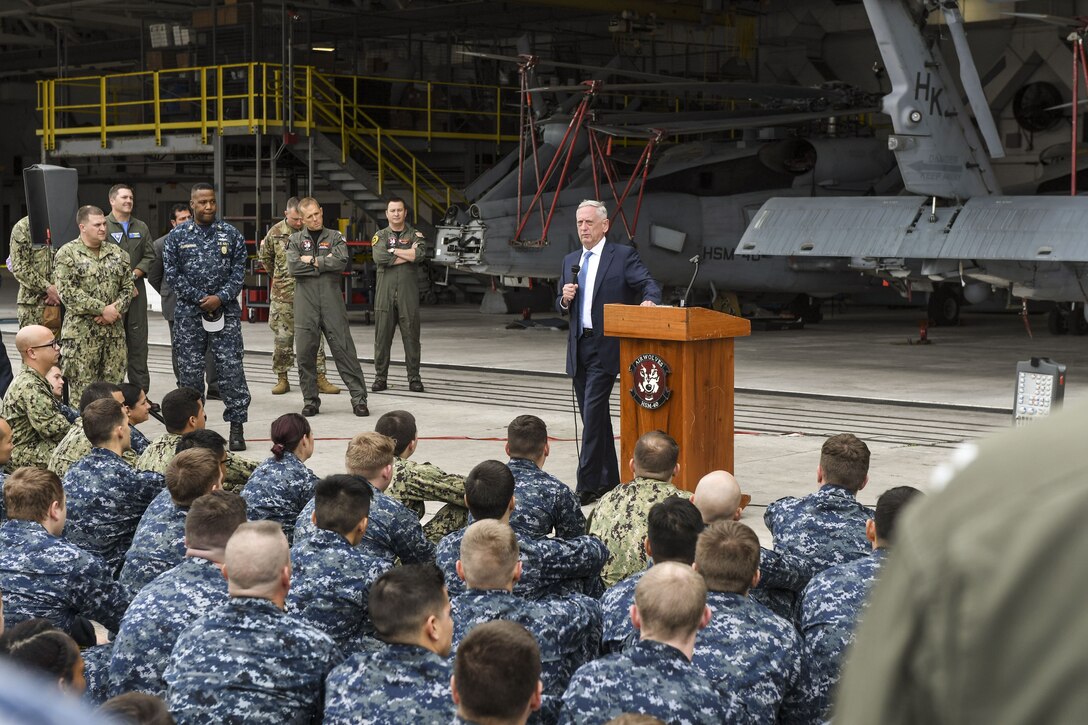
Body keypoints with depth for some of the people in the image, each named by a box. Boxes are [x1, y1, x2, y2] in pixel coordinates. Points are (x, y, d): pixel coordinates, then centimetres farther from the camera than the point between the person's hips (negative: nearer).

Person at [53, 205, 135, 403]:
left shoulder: (117, 253, 12)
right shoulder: (67, 254, -4)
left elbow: (128, 286, 11)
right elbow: (68, 292, -13)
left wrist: (115, 309, -8)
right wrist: (102, 309, -14)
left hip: (115, 331, 5)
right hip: (81, 332, -5)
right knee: (82, 388, -5)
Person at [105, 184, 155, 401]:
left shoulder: (141, 228, 16)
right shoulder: (104, 226, -1)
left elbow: (149, 256, 11)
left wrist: (133, 275, -6)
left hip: (136, 289, 4)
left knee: (138, 341, 4)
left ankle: (141, 390, 6)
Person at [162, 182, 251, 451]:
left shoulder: (231, 234, 5)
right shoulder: (177, 235, 4)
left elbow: (239, 271, 2)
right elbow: (171, 273, 0)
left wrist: (220, 298, -11)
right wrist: (200, 299, -8)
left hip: (225, 310, 0)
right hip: (189, 311, 0)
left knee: (231, 368, -4)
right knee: (190, 369, 4)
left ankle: (237, 428, 0)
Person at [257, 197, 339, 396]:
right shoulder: (276, 232, -1)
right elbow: (264, 256, 16)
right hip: (283, 295, 1)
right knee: (282, 337, 5)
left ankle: (319, 378, 3)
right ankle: (282, 379, 14)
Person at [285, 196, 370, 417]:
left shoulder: (335, 237, 11)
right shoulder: (295, 239, 12)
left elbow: (342, 261, -8)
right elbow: (293, 267, -4)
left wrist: (312, 261, -6)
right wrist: (324, 263, -4)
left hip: (332, 300, -1)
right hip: (305, 302, 1)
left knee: (343, 348, -4)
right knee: (305, 352, 1)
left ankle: (359, 398, -2)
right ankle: (310, 400, 12)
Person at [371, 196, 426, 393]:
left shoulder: (414, 235, 11)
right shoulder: (380, 236, 11)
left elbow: (420, 254, -11)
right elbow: (380, 258, -9)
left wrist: (394, 250, -6)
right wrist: (408, 254, -6)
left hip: (408, 292, 0)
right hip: (385, 292, 0)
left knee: (411, 336, -1)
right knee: (382, 336, 1)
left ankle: (414, 378, 4)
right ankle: (380, 378, 8)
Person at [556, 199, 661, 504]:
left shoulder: (623, 256, -2)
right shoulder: (570, 260, 16)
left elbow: (649, 284, -12)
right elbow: (561, 307, 20)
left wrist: (649, 301, -34)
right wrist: (565, 299, -3)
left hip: (606, 347, -6)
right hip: (579, 347, 7)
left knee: (593, 413, -13)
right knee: (594, 415, 11)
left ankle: (587, 485, -11)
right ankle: (608, 480, 20)